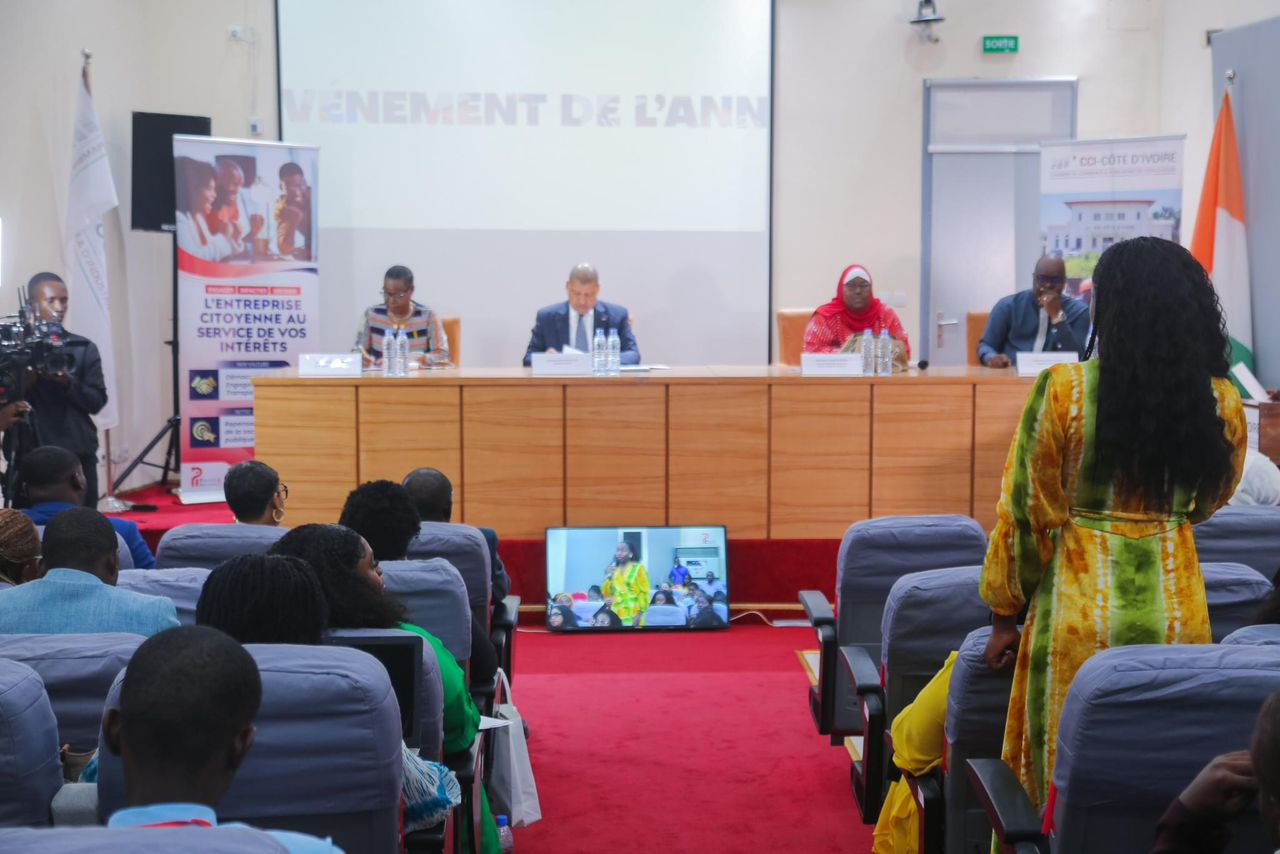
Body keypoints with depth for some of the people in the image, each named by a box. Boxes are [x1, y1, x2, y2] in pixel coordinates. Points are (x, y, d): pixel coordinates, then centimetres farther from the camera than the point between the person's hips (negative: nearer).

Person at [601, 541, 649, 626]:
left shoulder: (638, 568, 1)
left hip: (631, 617, -5)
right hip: (615, 616, 5)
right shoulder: (613, 570, 15)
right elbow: (606, 593, 14)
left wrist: (638, 615, -12)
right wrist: (608, 577, 0)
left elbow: (644, 593, -4)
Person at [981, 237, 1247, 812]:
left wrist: (1004, 616, 2)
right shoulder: (1222, 403, -3)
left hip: (1081, 611, -3)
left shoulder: (1062, 390, -13)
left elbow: (1026, 513, -7)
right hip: (1177, 612, 3)